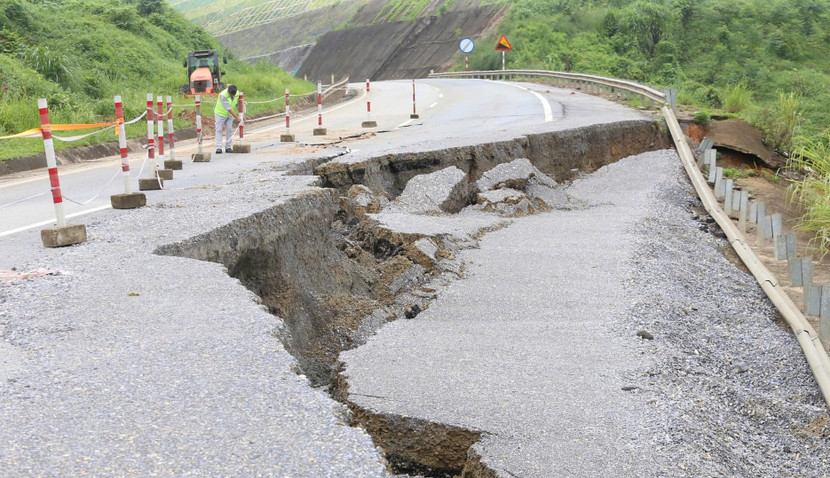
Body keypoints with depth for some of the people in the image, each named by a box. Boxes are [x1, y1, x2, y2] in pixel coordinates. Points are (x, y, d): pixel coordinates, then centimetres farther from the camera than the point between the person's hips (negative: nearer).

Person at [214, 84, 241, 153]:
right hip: (220, 114, -5)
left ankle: (228, 147, 7)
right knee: (219, 130, -4)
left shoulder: (237, 93, -14)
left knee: (229, 130, 2)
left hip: (230, 114, 5)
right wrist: (236, 117, -31)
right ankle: (218, 148, -6)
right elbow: (228, 108, -31)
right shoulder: (223, 95, -31)